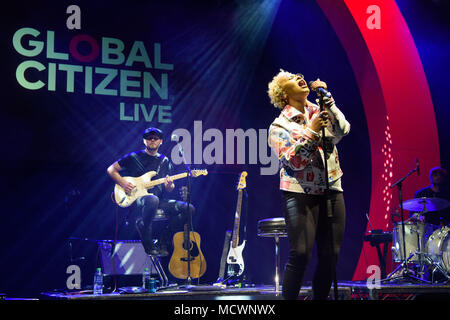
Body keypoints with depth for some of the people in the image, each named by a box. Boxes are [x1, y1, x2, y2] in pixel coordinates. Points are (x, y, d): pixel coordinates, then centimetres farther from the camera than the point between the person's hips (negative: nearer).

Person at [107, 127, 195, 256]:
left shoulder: (165, 161, 17)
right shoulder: (134, 157, 5)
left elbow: (169, 190, 16)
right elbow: (111, 169, 7)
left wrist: (169, 186, -9)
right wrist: (123, 183, -9)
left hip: (159, 201, 5)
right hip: (137, 201, -5)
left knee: (189, 209, -13)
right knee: (152, 200, -42)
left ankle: (162, 240, -7)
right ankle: (148, 245, -24)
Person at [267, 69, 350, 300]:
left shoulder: (319, 111, 14)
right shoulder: (280, 125, 0)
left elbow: (342, 130, -3)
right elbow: (294, 161, -11)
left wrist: (327, 99, -8)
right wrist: (311, 131, -16)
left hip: (332, 191, 5)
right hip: (301, 193, -5)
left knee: (330, 255, 3)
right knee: (300, 254, -13)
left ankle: (321, 297, 14)